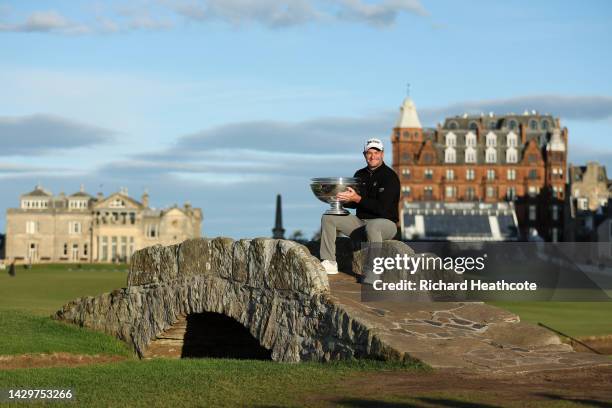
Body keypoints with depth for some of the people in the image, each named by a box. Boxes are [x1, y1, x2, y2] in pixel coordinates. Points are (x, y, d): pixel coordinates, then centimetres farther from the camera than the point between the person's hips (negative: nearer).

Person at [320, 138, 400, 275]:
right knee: (328, 218, 0)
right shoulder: (360, 175, 10)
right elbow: (353, 202, 17)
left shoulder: (390, 176, -13)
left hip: (386, 222, -8)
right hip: (360, 221, 8)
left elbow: (382, 207, -22)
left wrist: (357, 199, -29)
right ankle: (329, 263, -4)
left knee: (371, 227, -43)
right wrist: (341, 199, -6)